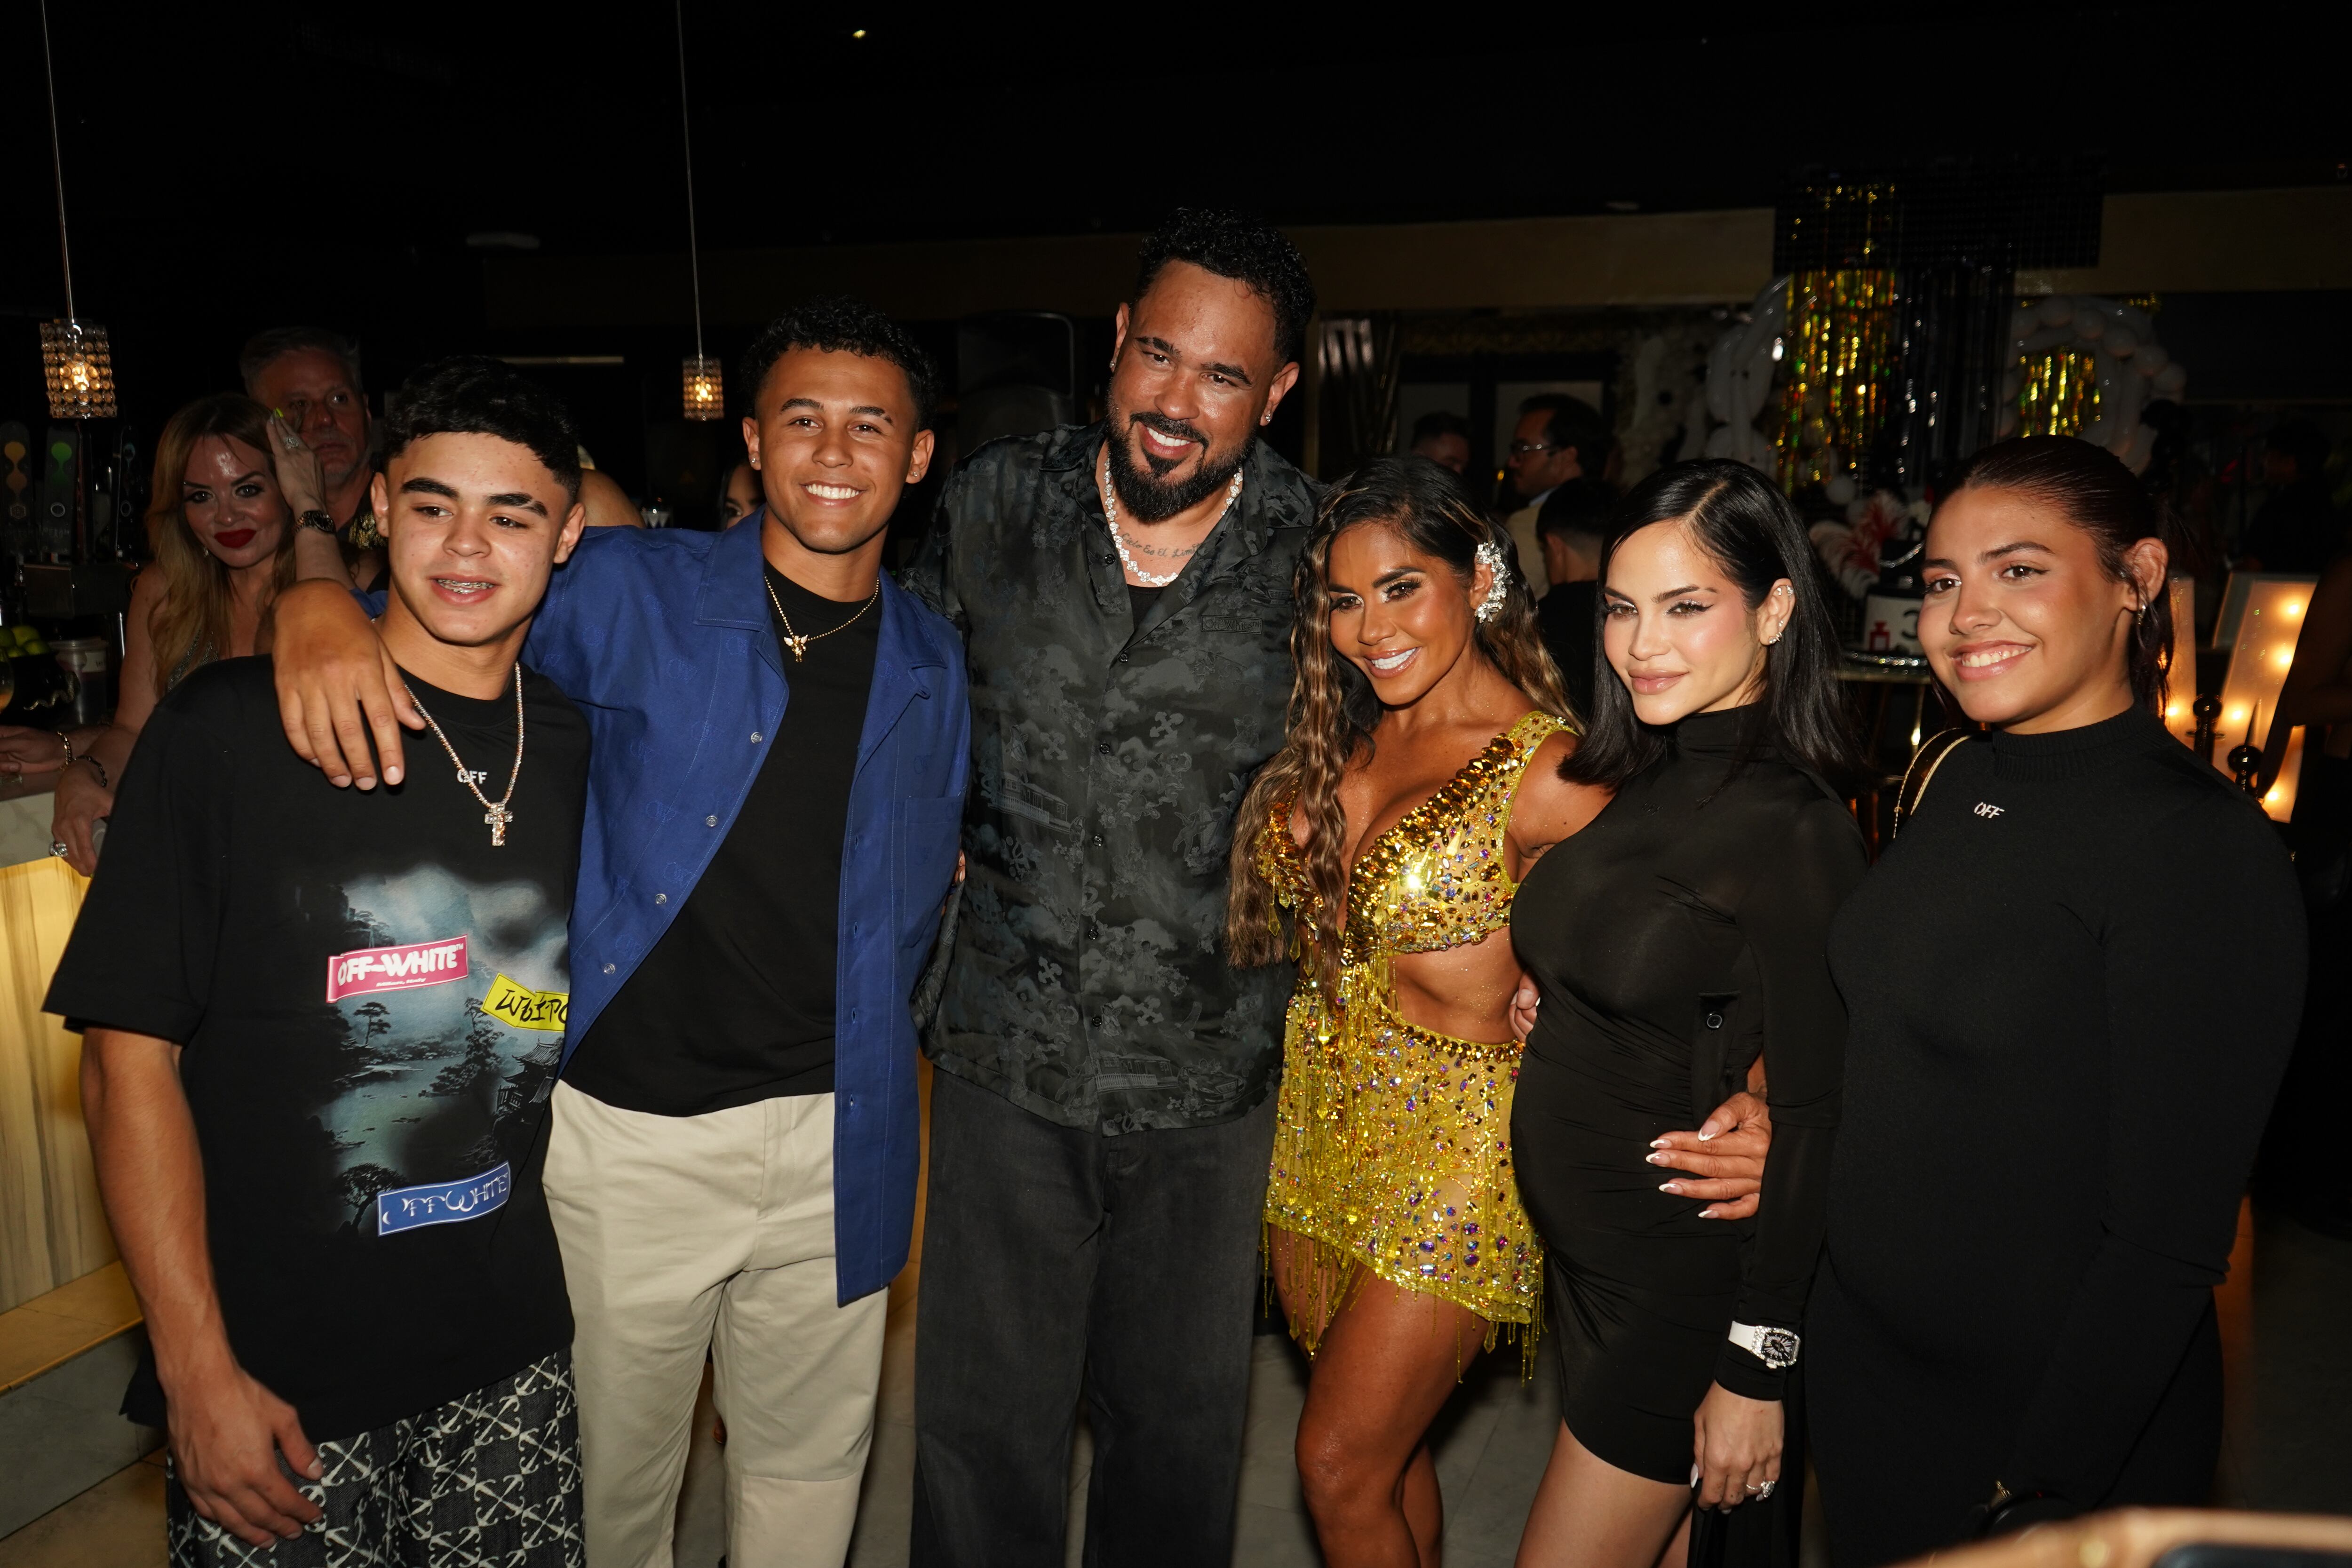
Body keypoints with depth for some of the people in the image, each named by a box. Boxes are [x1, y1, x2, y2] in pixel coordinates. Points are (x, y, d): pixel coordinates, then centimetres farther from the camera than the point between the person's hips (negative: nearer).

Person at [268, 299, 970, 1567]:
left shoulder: (934, 668, 4)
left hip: (831, 1142, 3)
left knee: (807, 1460, 20)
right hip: (624, 1123, -2)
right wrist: (316, 601, -22)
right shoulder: (633, 595, -6)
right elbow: (442, 603, 0)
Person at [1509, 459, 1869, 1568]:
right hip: (1590, 1253, 7)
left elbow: (1812, 1114, -19)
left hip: (1686, 1278, -7)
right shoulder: (1646, 781, 3)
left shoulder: (1791, 825, -21)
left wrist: (1756, 1365, -16)